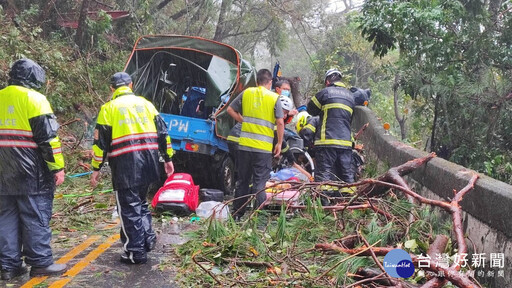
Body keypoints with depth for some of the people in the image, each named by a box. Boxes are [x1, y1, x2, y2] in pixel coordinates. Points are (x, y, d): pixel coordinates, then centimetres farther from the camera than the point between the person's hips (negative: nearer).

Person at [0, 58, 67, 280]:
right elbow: (47, 137, -14)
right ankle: (41, 263, 6)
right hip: (31, 173, -7)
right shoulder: (33, 98, -8)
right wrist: (58, 167, -10)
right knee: (36, 218, 0)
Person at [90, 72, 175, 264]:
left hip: (125, 164, -4)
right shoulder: (146, 103, 13)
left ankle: (136, 252, 7)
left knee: (129, 208, 4)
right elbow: (162, 132, 12)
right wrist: (168, 158, 18)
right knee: (140, 201, 23)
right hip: (148, 161, 5)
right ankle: (148, 238, 17)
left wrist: (96, 168, 5)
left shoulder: (109, 107, 2)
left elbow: (101, 141, -1)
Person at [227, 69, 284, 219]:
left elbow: (230, 109, 9)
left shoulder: (246, 93, 6)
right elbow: (280, 123, -7)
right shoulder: (274, 98, -3)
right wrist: (279, 143, 1)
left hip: (244, 144, 3)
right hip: (263, 147, -3)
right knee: (260, 183, 2)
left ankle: (237, 215, 22)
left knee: (242, 180, 14)